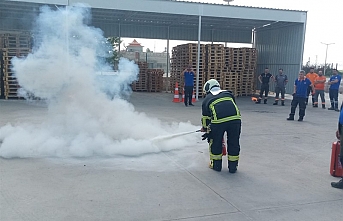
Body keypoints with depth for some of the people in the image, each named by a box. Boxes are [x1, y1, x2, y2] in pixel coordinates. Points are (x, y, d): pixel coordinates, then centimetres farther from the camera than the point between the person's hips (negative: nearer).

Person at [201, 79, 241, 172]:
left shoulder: (207, 99, 24)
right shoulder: (228, 93, 30)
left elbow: (206, 118, 27)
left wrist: (206, 129, 45)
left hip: (218, 120, -2)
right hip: (235, 118, 2)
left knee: (215, 142, 20)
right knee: (234, 142, 18)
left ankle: (216, 165, 31)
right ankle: (233, 166, 27)